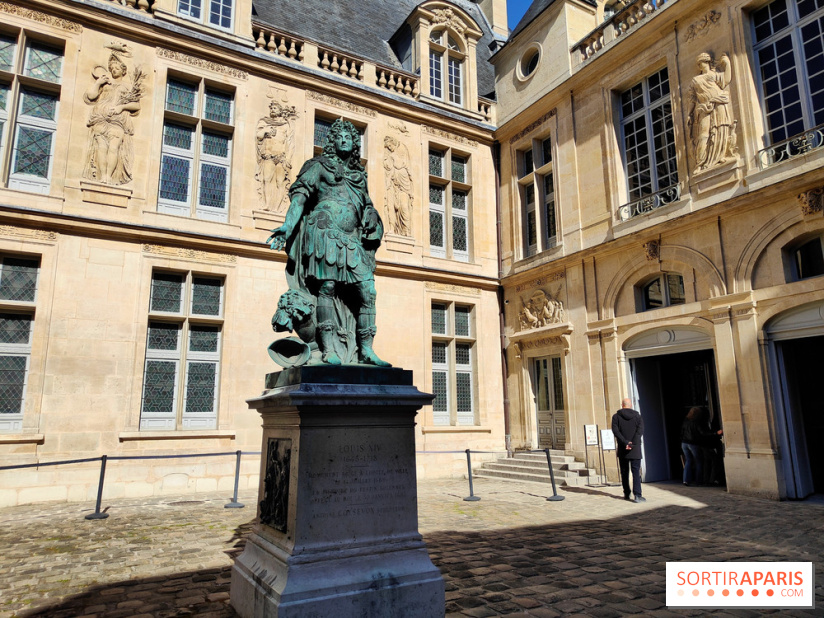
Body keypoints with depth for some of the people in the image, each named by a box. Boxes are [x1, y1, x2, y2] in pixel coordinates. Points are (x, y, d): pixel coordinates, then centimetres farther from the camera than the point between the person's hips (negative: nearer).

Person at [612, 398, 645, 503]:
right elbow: (640, 430, -10)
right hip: (635, 449, -1)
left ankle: (627, 494, 16)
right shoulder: (637, 416, 4)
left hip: (622, 449, 1)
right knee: (636, 471, -2)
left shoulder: (616, 416, 3)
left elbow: (615, 430, -10)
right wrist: (633, 443, -16)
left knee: (624, 472, 11)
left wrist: (625, 442, -15)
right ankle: (637, 495, -11)